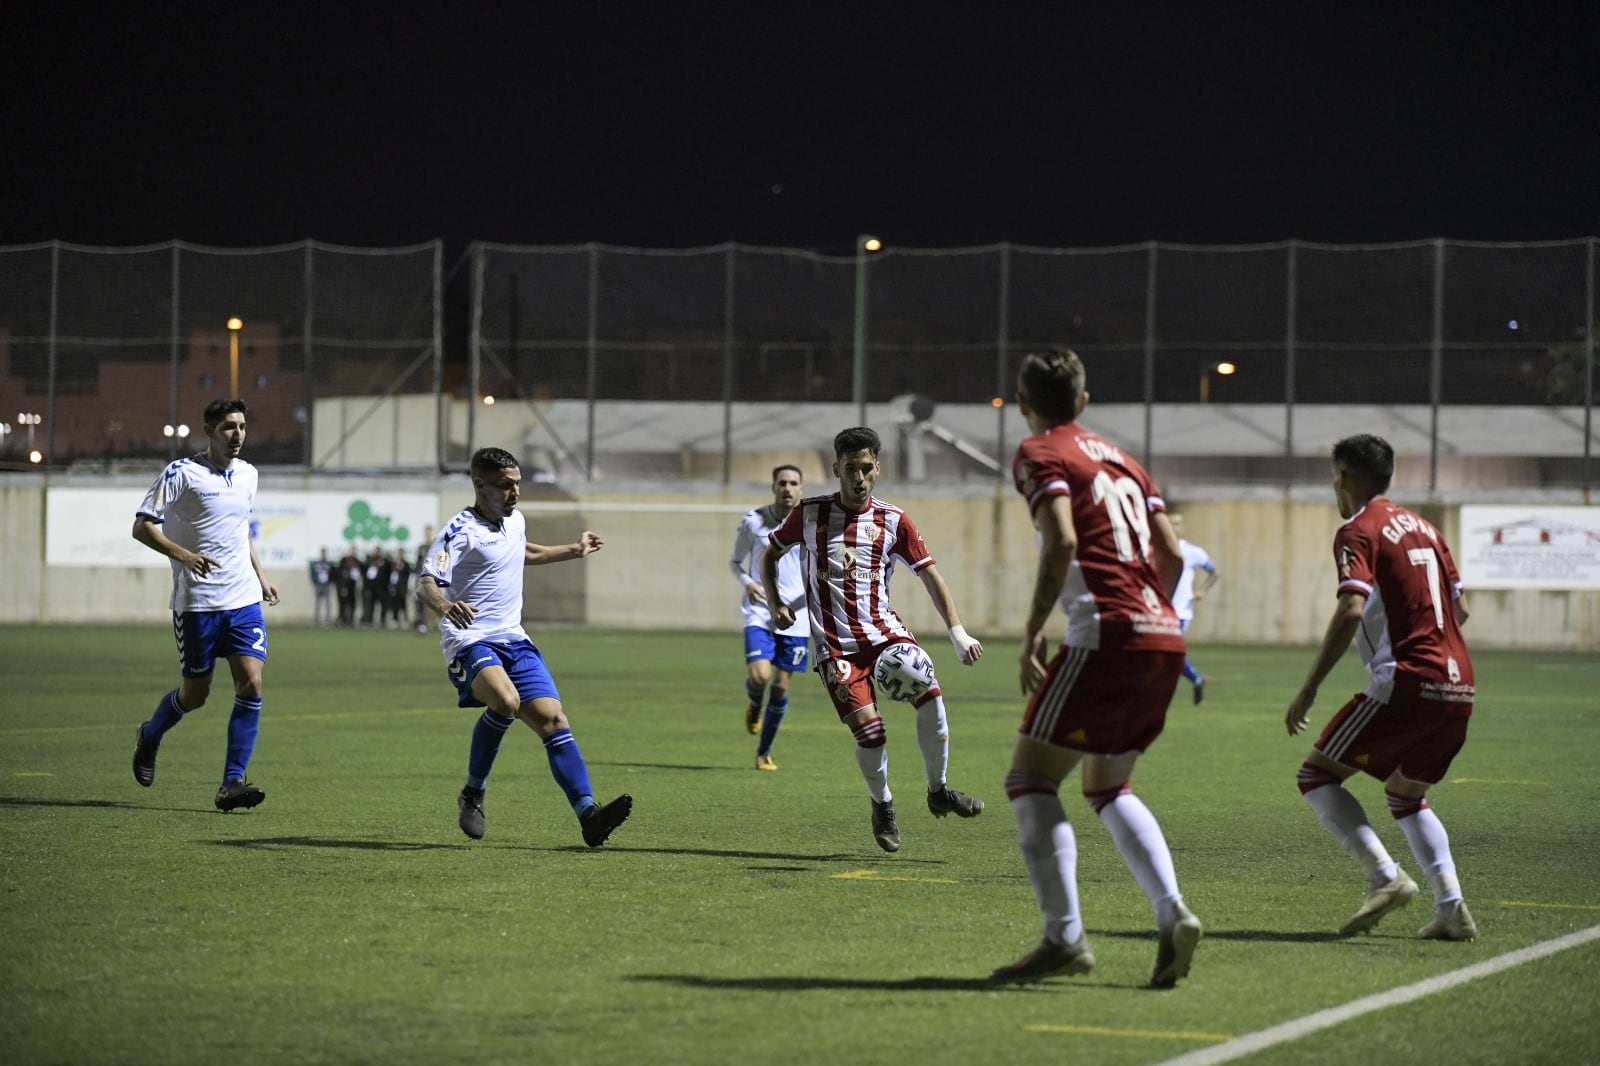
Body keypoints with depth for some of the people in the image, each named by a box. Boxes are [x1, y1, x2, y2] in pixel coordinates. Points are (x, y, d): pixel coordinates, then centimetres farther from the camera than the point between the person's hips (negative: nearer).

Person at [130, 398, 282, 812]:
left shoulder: (247, 474, 11)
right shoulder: (181, 473, -8)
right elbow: (142, 526, -10)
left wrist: (260, 576, 19)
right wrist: (183, 555, -23)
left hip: (244, 599, 5)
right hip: (196, 602, -5)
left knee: (251, 684, -11)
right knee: (195, 693, 4)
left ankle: (232, 784, -8)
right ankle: (149, 738, 37)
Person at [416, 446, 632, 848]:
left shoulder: (515, 521, 15)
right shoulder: (460, 531, -10)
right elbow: (426, 582, -22)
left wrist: (574, 551, 47)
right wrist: (444, 606, -44)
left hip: (514, 641, 7)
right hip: (470, 642, -7)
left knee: (552, 720, -7)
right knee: (506, 699, -33)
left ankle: (588, 815, -13)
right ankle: (472, 795, -14)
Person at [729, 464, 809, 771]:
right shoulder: (753, 522, -1)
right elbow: (735, 561, 10)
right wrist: (747, 582, -11)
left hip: (795, 617, 2)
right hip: (759, 613, -2)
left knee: (781, 686, 4)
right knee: (759, 676, -21)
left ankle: (764, 751, 20)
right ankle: (754, 704, 18)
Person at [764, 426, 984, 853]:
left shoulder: (893, 521, 4)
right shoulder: (809, 513, 3)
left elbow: (930, 576, 4)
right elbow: (769, 555, 17)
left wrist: (957, 632, -7)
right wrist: (776, 604, 1)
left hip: (884, 630, 2)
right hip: (834, 645, -2)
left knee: (929, 691, -24)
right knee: (869, 729, -17)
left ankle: (938, 792, -5)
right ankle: (882, 804, 13)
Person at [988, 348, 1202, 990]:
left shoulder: (1039, 454, 1)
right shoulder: (1118, 458, 23)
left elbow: (1061, 541, -15)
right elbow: (1171, 553, 19)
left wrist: (1033, 630, -11)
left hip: (1105, 636, -8)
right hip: (1163, 639, 8)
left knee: (1031, 780, -2)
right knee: (1108, 788, 21)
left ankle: (1065, 938, -13)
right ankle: (1172, 913, 2)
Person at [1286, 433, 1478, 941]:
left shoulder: (1358, 531, -4)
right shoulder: (1422, 527, 19)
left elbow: (1351, 611, -18)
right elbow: (1459, 607, 22)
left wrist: (1309, 689, -16)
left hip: (1404, 682, -8)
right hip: (1457, 687, 8)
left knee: (1317, 775, 0)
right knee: (1405, 794, 24)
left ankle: (1385, 876, -15)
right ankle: (1452, 905, 8)